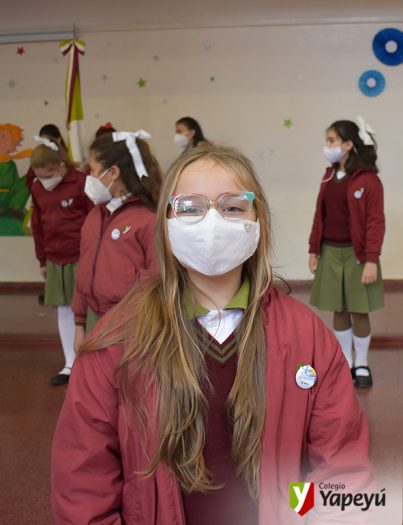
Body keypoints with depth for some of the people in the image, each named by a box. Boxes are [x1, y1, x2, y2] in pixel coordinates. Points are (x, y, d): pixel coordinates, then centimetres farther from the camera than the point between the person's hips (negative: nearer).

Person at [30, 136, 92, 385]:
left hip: (82, 257, -5)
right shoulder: (37, 189, 6)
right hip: (55, 259, 5)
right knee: (64, 310, 10)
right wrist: (42, 259, 13)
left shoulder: (81, 182, -12)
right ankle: (70, 364, 20)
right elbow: (37, 225, 12)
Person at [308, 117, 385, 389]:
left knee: (359, 311, 4)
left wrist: (371, 260, -18)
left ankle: (362, 365, 21)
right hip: (330, 253, 5)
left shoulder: (368, 179, -10)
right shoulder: (329, 176, 9)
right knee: (339, 310, 11)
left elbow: (376, 222, -13)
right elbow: (320, 215, 10)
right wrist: (314, 249, 8)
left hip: (356, 254, -5)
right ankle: (346, 363, 24)